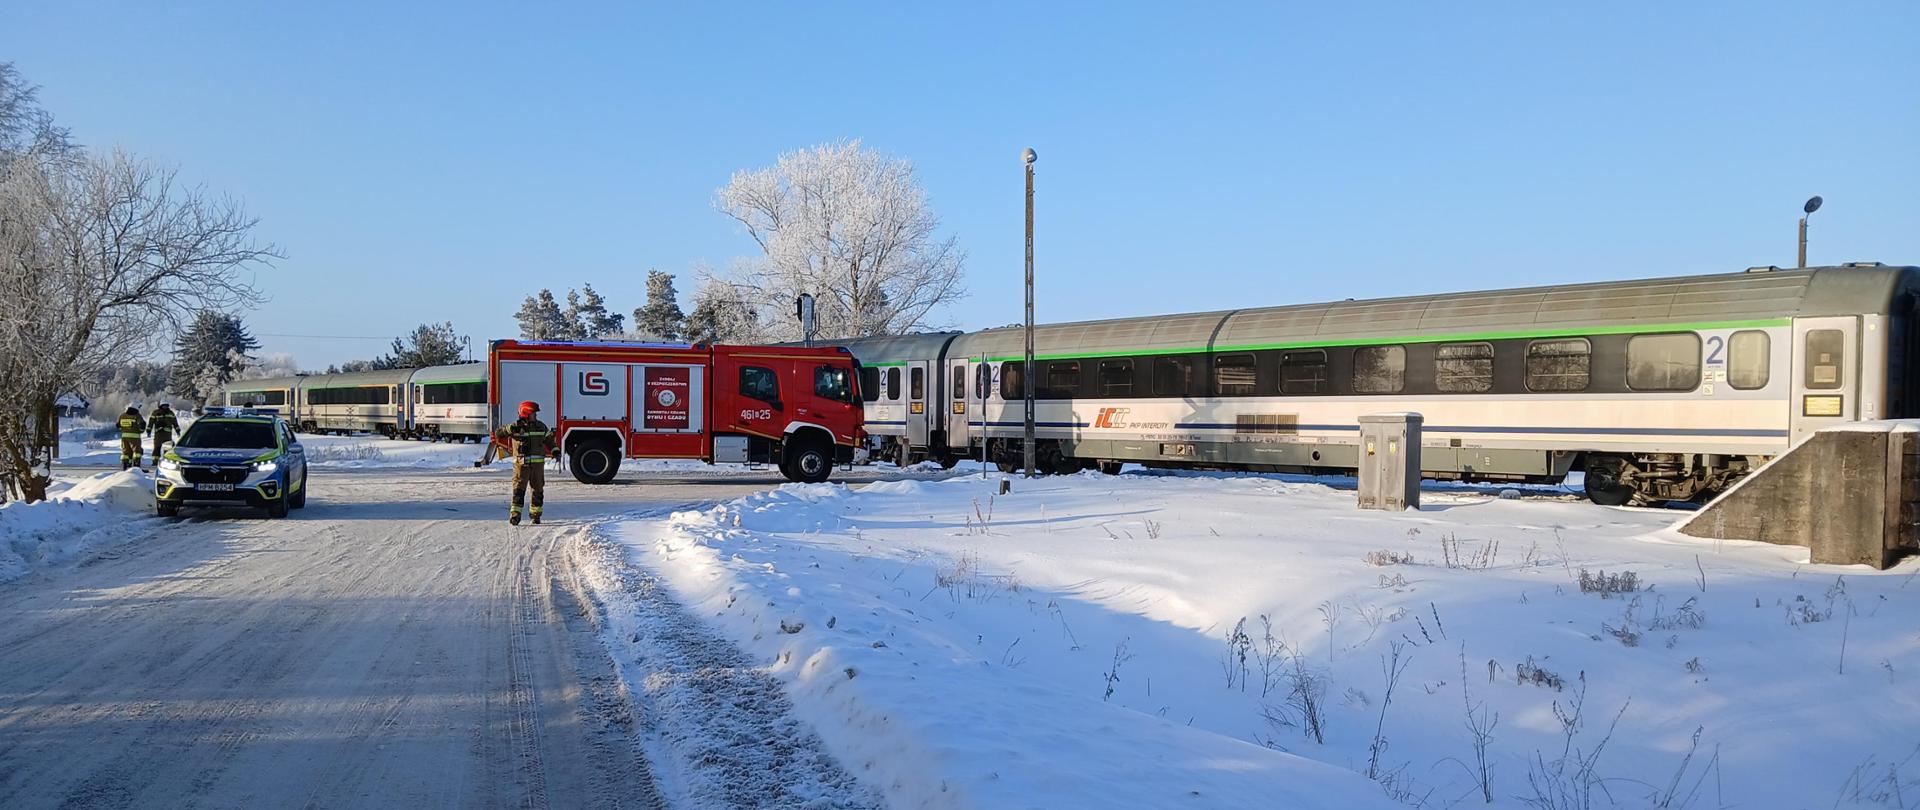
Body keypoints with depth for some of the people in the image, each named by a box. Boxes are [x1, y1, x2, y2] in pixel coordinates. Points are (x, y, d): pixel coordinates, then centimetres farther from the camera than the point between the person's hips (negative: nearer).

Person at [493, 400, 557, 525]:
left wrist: (555, 451, 6)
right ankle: (515, 514, -11)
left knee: (538, 489, 9)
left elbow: (548, 440, 21)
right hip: (521, 463, -4)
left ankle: (535, 514, 21)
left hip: (538, 463, 4)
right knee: (519, 488, -10)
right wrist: (510, 430, -19)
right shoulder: (516, 426, -1)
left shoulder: (541, 426, 11)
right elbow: (498, 434, -3)